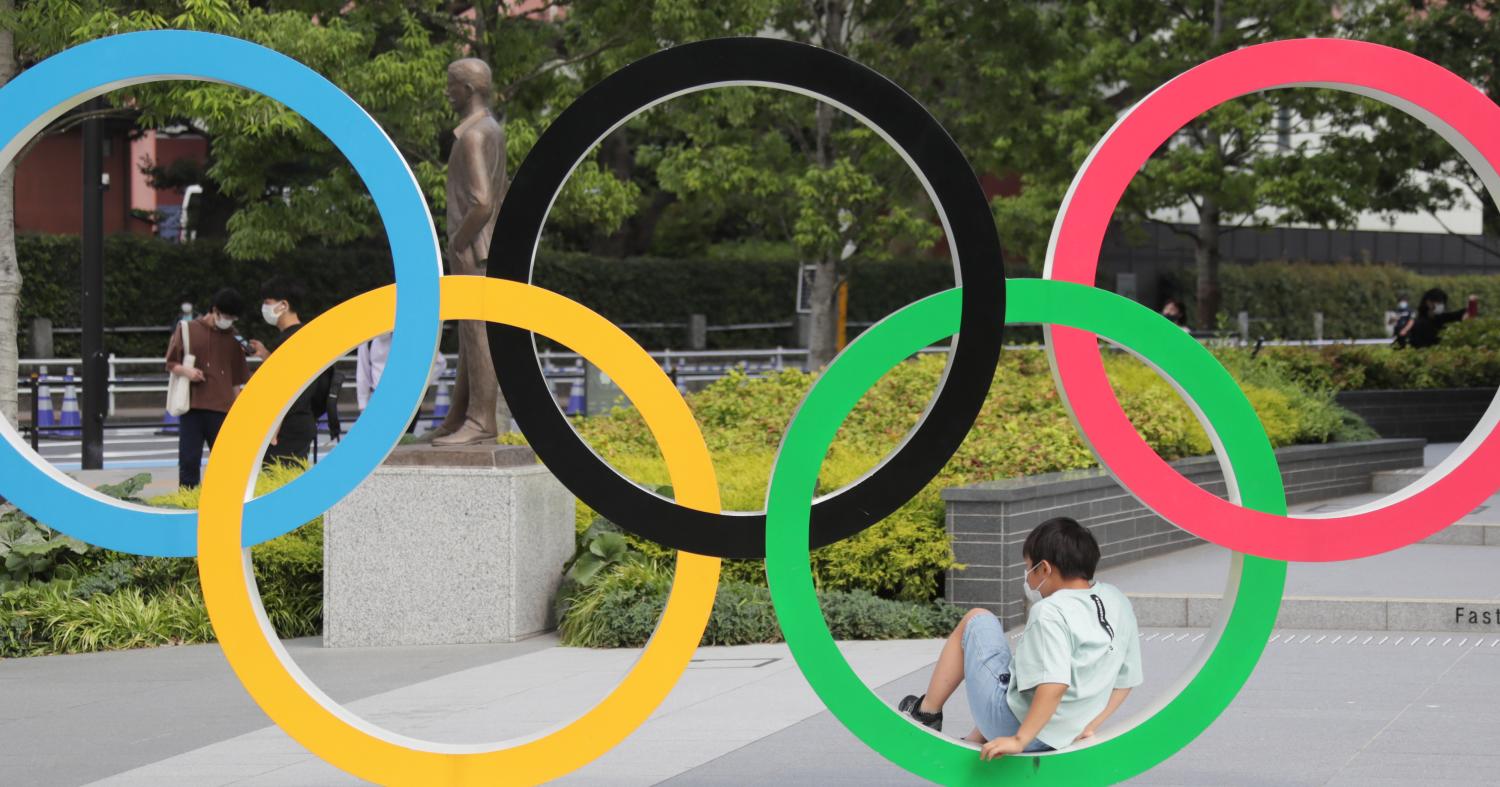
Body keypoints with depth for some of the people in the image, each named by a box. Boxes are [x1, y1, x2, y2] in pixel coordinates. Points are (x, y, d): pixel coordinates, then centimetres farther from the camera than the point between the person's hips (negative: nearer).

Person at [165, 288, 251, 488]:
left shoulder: (232, 338, 10)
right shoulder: (187, 330, 3)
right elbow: (170, 363, 7)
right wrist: (185, 370, -14)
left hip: (221, 409, 2)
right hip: (192, 406, -2)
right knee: (189, 460, -3)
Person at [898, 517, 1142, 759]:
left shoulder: (1050, 612, -21)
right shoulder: (1119, 602, 2)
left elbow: (1054, 686, -33)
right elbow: (1125, 681, 8)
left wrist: (1019, 741, -29)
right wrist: (1088, 727, 11)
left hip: (1014, 726, -7)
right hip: (1061, 738, 7)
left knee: (977, 620, 11)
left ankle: (927, 712, 21)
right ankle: (973, 745, 35)